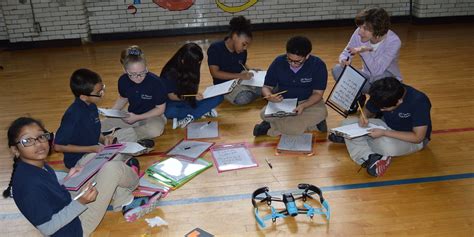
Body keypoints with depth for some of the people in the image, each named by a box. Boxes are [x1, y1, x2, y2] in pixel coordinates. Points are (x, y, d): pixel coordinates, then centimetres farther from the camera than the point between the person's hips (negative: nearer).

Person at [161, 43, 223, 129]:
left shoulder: (192, 70, -9)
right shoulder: (169, 73, -21)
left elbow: (194, 88, 5)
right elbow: (171, 96, -15)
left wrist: (196, 96, -18)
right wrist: (193, 97, -27)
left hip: (191, 101, 4)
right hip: (175, 102, -4)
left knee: (218, 97, -17)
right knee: (168, 112, -41)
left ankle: (190, 117, -25)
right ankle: (204, 111, -25)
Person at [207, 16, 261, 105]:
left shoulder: (242, 51, 6)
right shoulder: (215, 48, -12)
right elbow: (215, 73, -19)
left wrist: (250, 71, -1)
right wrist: (239, 76, -25)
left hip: (243, 81, 5)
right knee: (243, 98, -34)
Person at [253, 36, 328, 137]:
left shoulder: (318, 65, -13)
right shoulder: (278, 62, -8)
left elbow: (318, 93, -13)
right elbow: (266, 87, -3)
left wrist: (303, 106, -33)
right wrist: (269, 96, -28)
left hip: (309, 102, 0)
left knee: (321, 112, -34)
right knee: (265, 114, -27)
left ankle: (271, 129, -25)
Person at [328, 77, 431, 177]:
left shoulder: (419, 101, -30)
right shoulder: (383, 96, -15)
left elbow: (418, 137, -28)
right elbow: (368, 111, 4)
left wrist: (384, 133, -33)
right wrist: (364, 116, -21)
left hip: (412, 139, -6)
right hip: (388, 127, 6)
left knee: (387, 145, -41)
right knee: (347, 123, -14)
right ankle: (370, 158, -28)